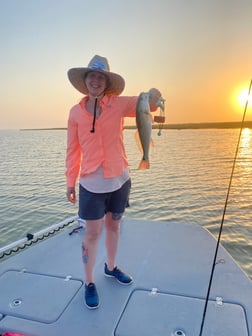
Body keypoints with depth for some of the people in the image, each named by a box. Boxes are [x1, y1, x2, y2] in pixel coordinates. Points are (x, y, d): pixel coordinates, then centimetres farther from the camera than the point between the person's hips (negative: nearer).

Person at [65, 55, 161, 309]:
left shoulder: (119, 104, -3)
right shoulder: (75, 112, -2)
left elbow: (151, 100, -6)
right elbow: (73, 150, 1)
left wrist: (153, 96, -30)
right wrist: (70, 181, 3)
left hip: (119, 179, 2)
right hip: (92, 183, -1)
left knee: (114, 225, 18)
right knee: (92, 233, 5)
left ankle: (111, 267, 41)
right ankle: (89, 283, 25)